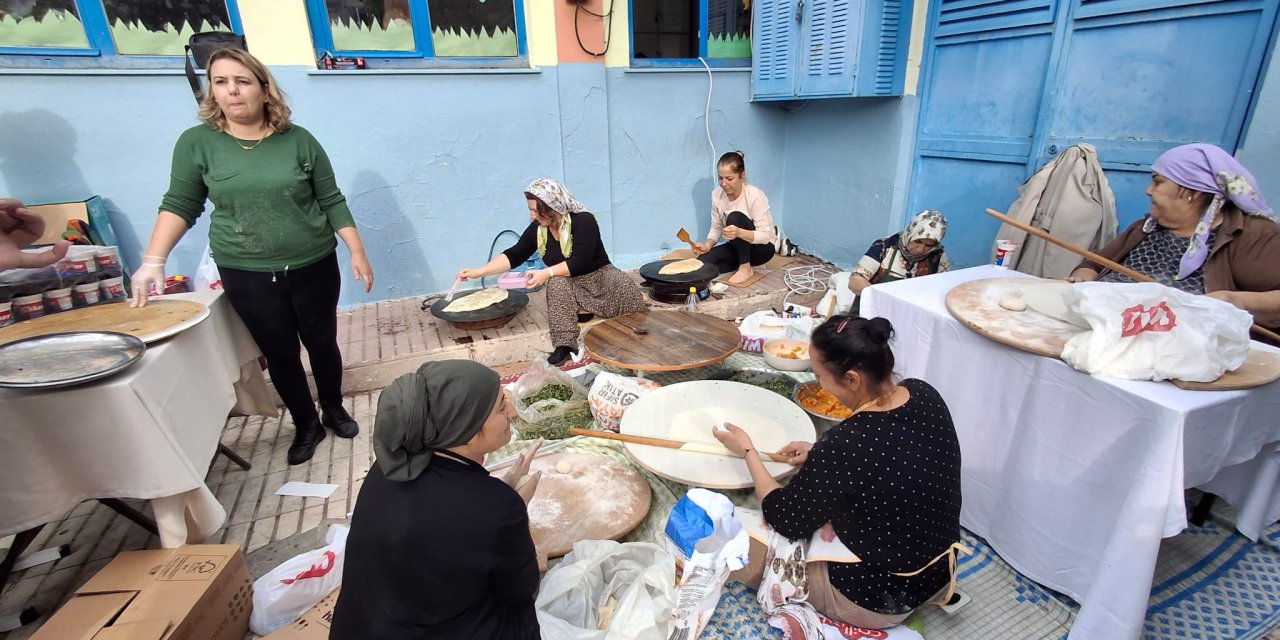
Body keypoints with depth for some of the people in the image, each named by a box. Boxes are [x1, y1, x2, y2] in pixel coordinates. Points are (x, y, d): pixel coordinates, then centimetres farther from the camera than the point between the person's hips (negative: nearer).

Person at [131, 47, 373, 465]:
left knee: (322, 342, 12)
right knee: (279, 354, 9)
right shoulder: (196, 143, -1)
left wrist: (357, 252, -5)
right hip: (246, 275, 1)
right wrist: (153, 261, -5)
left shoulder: (298, 140, -3)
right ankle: (306, 425, 29)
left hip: (313, 266, 0)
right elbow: (179, 206, 4)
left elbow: (332, 201, -1)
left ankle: (334, 410, 35)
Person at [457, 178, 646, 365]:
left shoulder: (583, 221, -21)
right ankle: (565, 344, -28)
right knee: (557, 282, -30)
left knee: (628, 289, -23)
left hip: (600, 277, -2)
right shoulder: (537, 229, -5)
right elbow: (514, 255, -3)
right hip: (569, 284, 2)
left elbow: (580, 262, -28)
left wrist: (546, 273, -34)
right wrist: (479, 271, -11)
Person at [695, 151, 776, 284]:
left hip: (762, 248, -5)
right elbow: (716, 227, -2)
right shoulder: (716, 194, -10)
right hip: (738, 246, 5)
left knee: (735, 217, -31)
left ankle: (746, 267, -16)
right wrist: (707, 245, -23)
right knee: (702, 262, -20)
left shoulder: (755, 196, -25)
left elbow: (765, 236, -27)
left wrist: (739, 232, -45)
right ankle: (743, 261, 3)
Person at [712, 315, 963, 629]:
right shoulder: (924, 394, -14)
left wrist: (748, 452, -7)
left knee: (752, 543, 8)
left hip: (878, 602, -7)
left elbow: (786, 521, -17)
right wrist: (822, 455, 2)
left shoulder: (843, 446, -34)